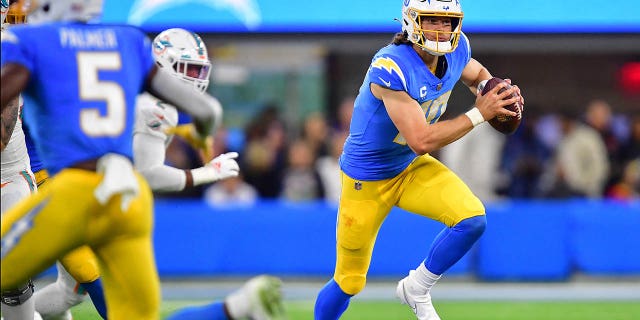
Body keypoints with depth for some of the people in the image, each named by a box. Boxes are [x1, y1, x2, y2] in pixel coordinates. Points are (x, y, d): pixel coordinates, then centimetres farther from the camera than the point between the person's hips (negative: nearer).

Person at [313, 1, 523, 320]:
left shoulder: (456, 49, -11)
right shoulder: (390, 69, -33)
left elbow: (476, 74, 14)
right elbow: (421, 140, -35)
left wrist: (491, 91, -10)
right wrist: (479, 113, -34)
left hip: (413, 168, 6)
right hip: (367, 180, -6)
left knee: (473, 218, -20)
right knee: (349, 282, 3)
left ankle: (417, 289, 3)